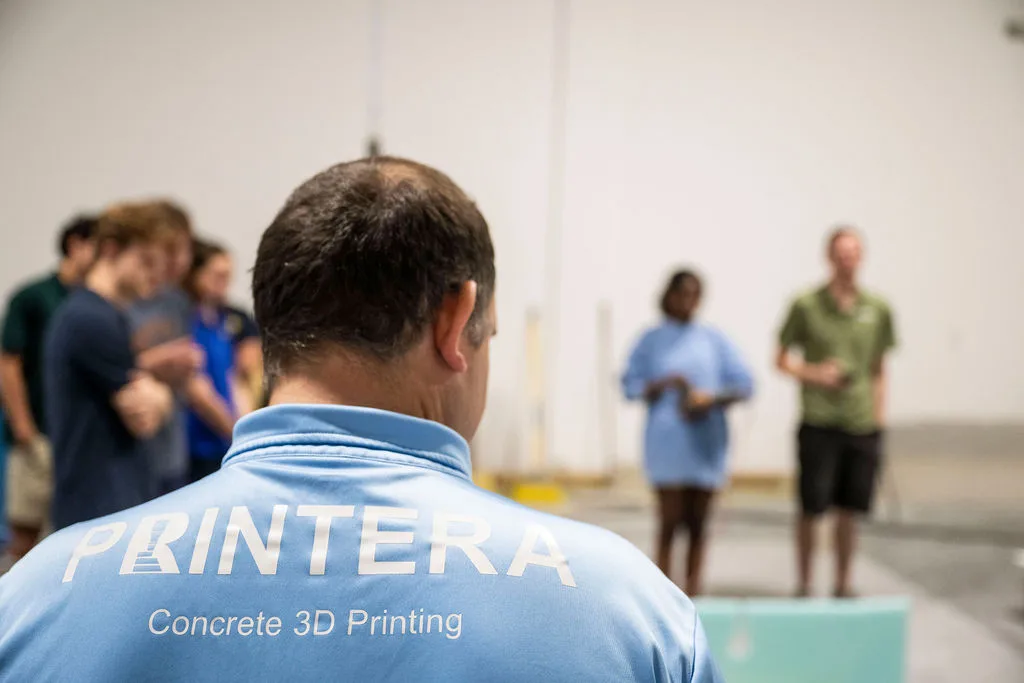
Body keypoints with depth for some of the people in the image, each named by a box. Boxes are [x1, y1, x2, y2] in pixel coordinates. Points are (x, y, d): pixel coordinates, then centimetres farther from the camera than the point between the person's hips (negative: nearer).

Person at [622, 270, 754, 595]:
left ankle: (694, 589, 11)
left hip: (706, 442, 2)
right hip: (667, 442, -2)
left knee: (698, 522, 5)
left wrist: (712, 398, -10)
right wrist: (663, 384, -13)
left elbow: (743, 384, 6)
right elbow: (631, 385, 4)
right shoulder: (652, 340, 6)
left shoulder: (713, 340, 9)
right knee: (670, 521, -7)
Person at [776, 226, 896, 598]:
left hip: (862, 425, 3)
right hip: (818, 423, -2)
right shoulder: (806, 306, -2)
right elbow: (782, 359, 5)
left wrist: (879, 417, 10)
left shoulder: (878, 309, 6)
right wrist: (813, 373, -13)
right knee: (811, 509, 0)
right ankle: (803, 584, 14)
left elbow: (879, 369, 14)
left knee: (850, 511, 8)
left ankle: (842, 585, 21)